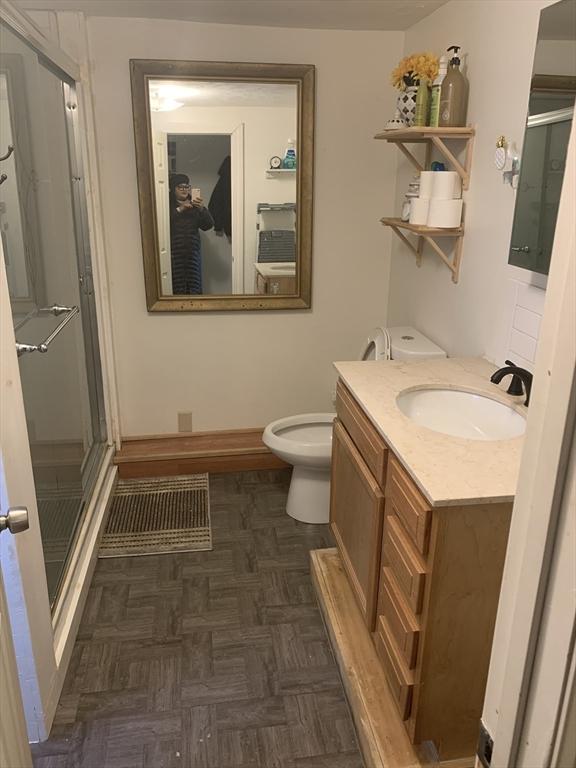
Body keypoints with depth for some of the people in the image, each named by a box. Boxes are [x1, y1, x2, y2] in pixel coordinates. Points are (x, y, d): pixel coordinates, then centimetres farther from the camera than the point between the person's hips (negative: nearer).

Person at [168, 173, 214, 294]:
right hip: (175, 252, -3)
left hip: (193, 251, 3)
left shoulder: (194, 205, 11)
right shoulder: (168, 205, 2)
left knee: (194, 287, 1)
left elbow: (208, 225, 2)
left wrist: (202, 209, -14)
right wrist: (179, 210, -19)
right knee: (177, 288, -6)